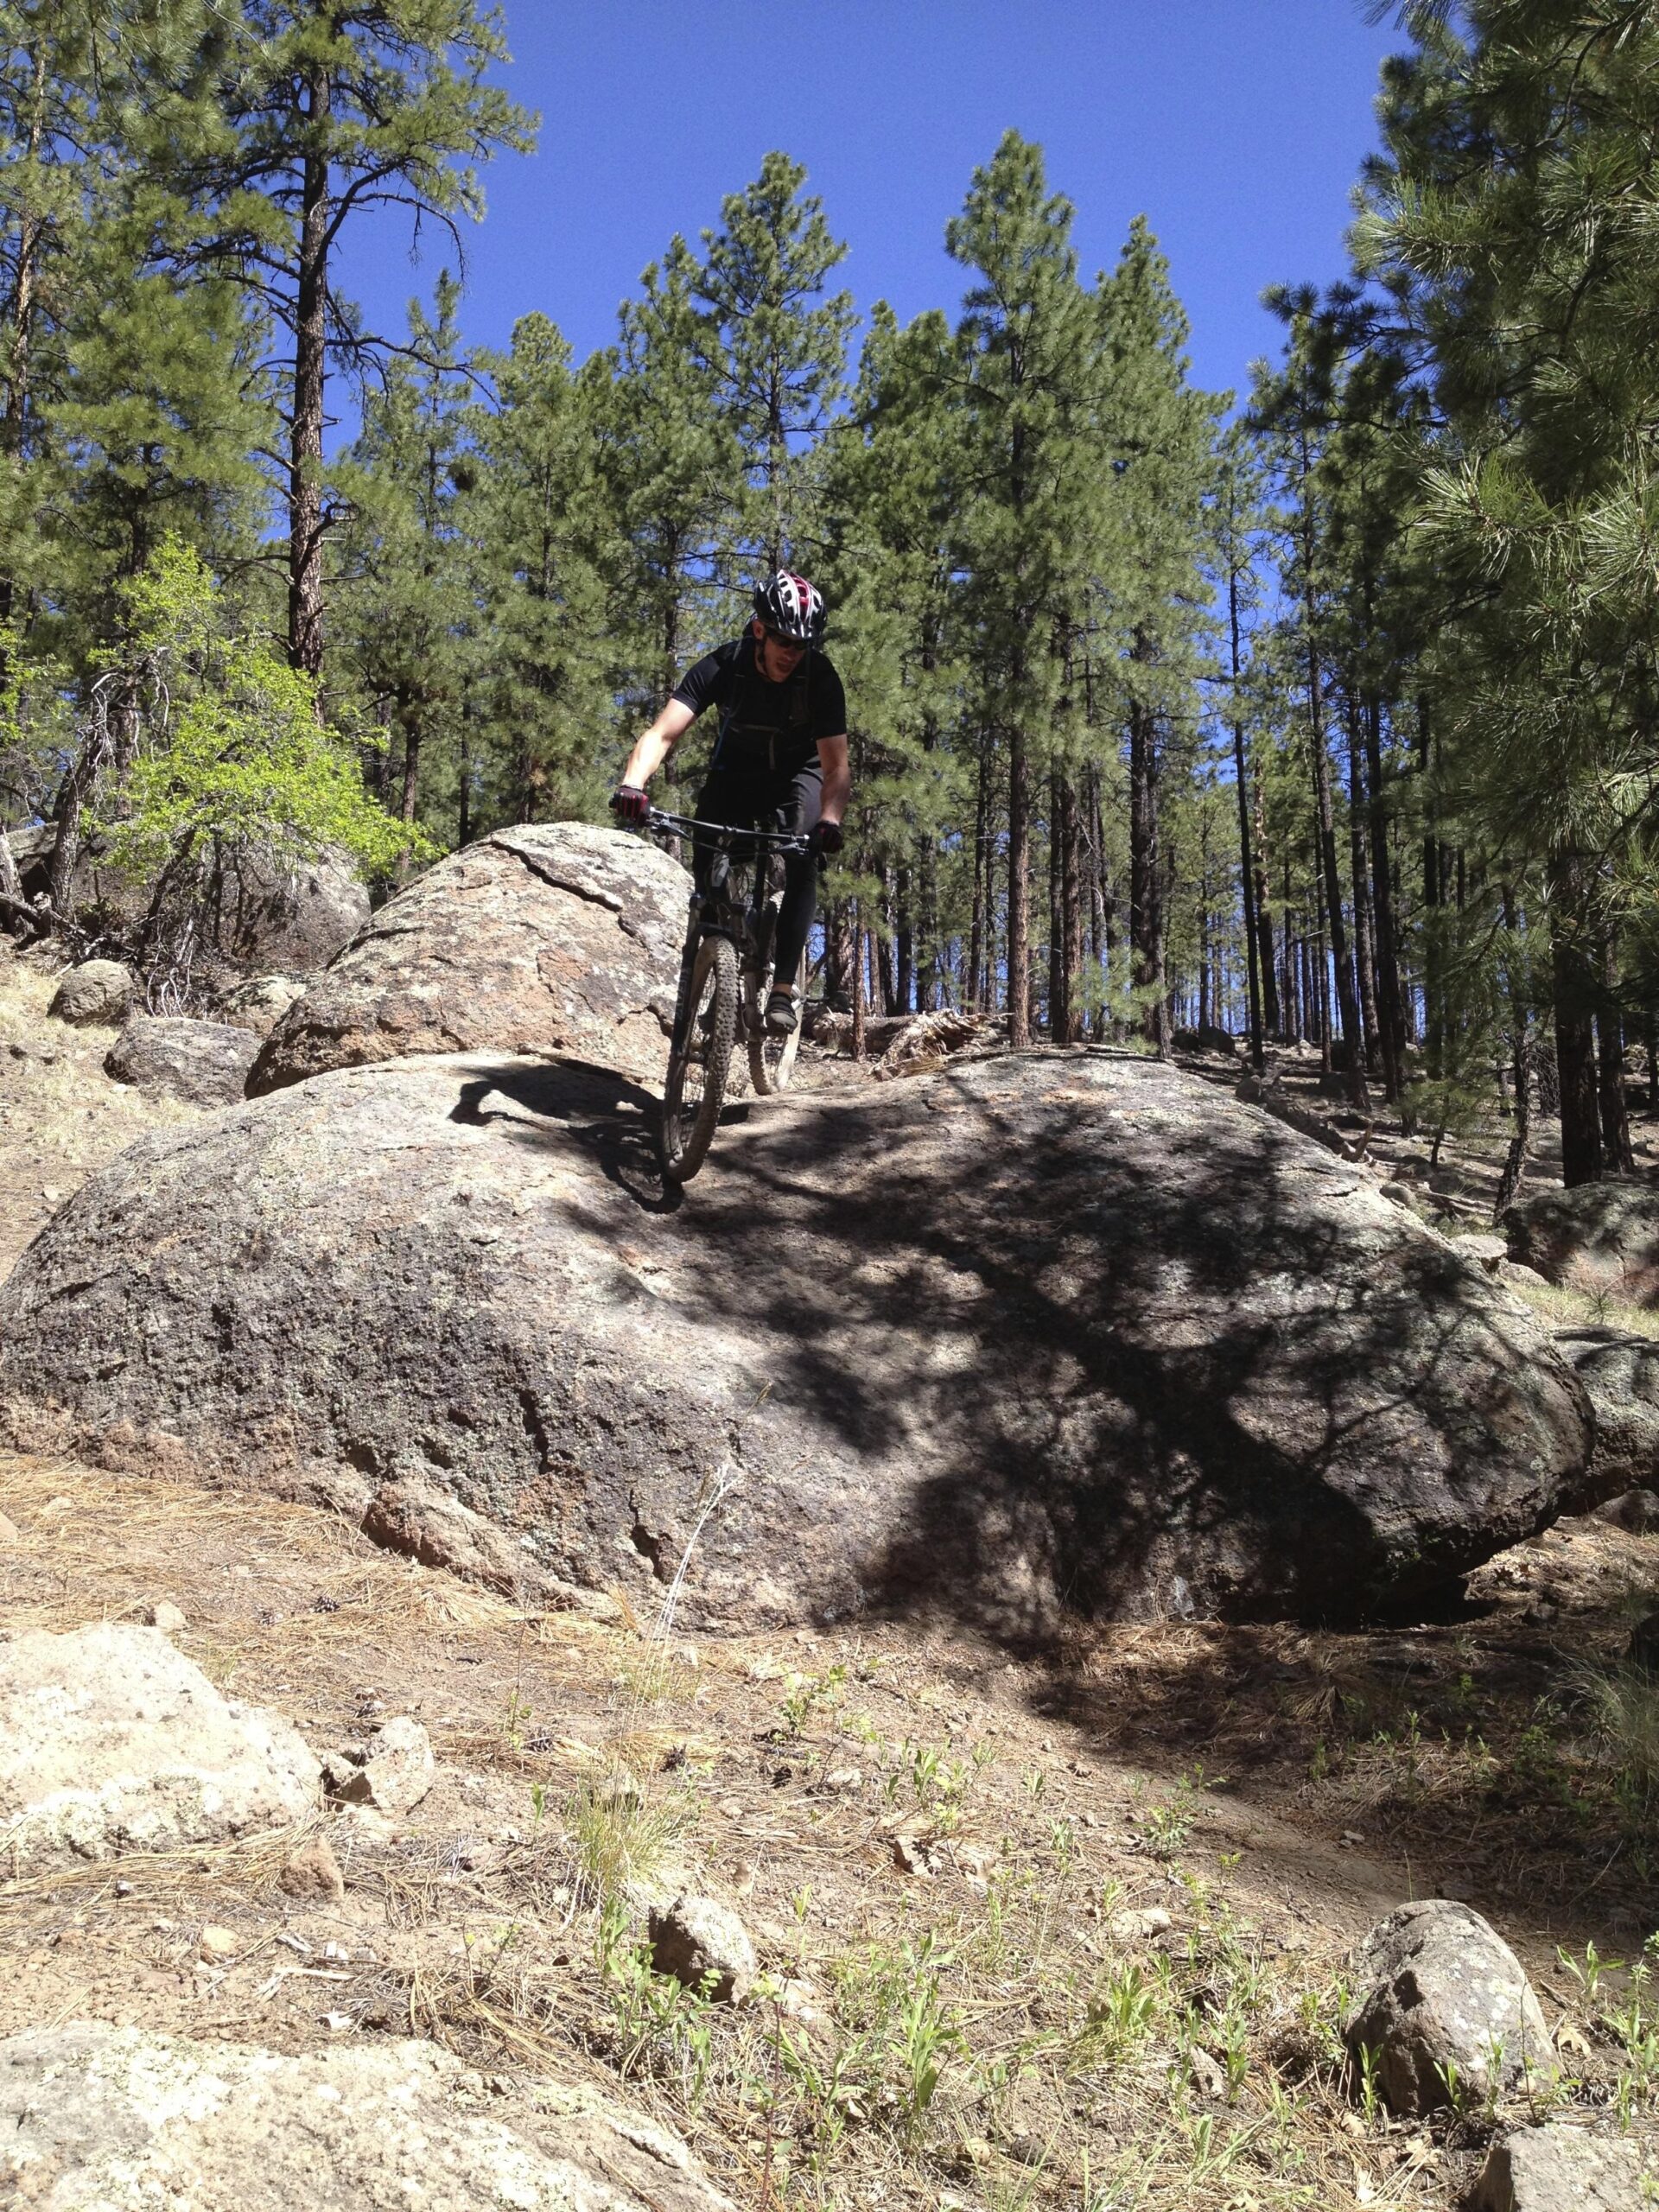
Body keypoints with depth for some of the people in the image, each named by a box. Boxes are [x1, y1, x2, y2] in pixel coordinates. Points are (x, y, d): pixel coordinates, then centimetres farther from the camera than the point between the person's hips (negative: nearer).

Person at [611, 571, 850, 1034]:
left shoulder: (821, 676, -29)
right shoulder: (723, 666, -28)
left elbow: (836, 764, -34)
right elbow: (663, 732, -37)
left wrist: (830, 821, -55)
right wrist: (632, 785, -57)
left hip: (798, 772, -1)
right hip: (736, 769, 1)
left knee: (802, 861, -25)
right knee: (707, 856, -17)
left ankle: (783, 988, -23)